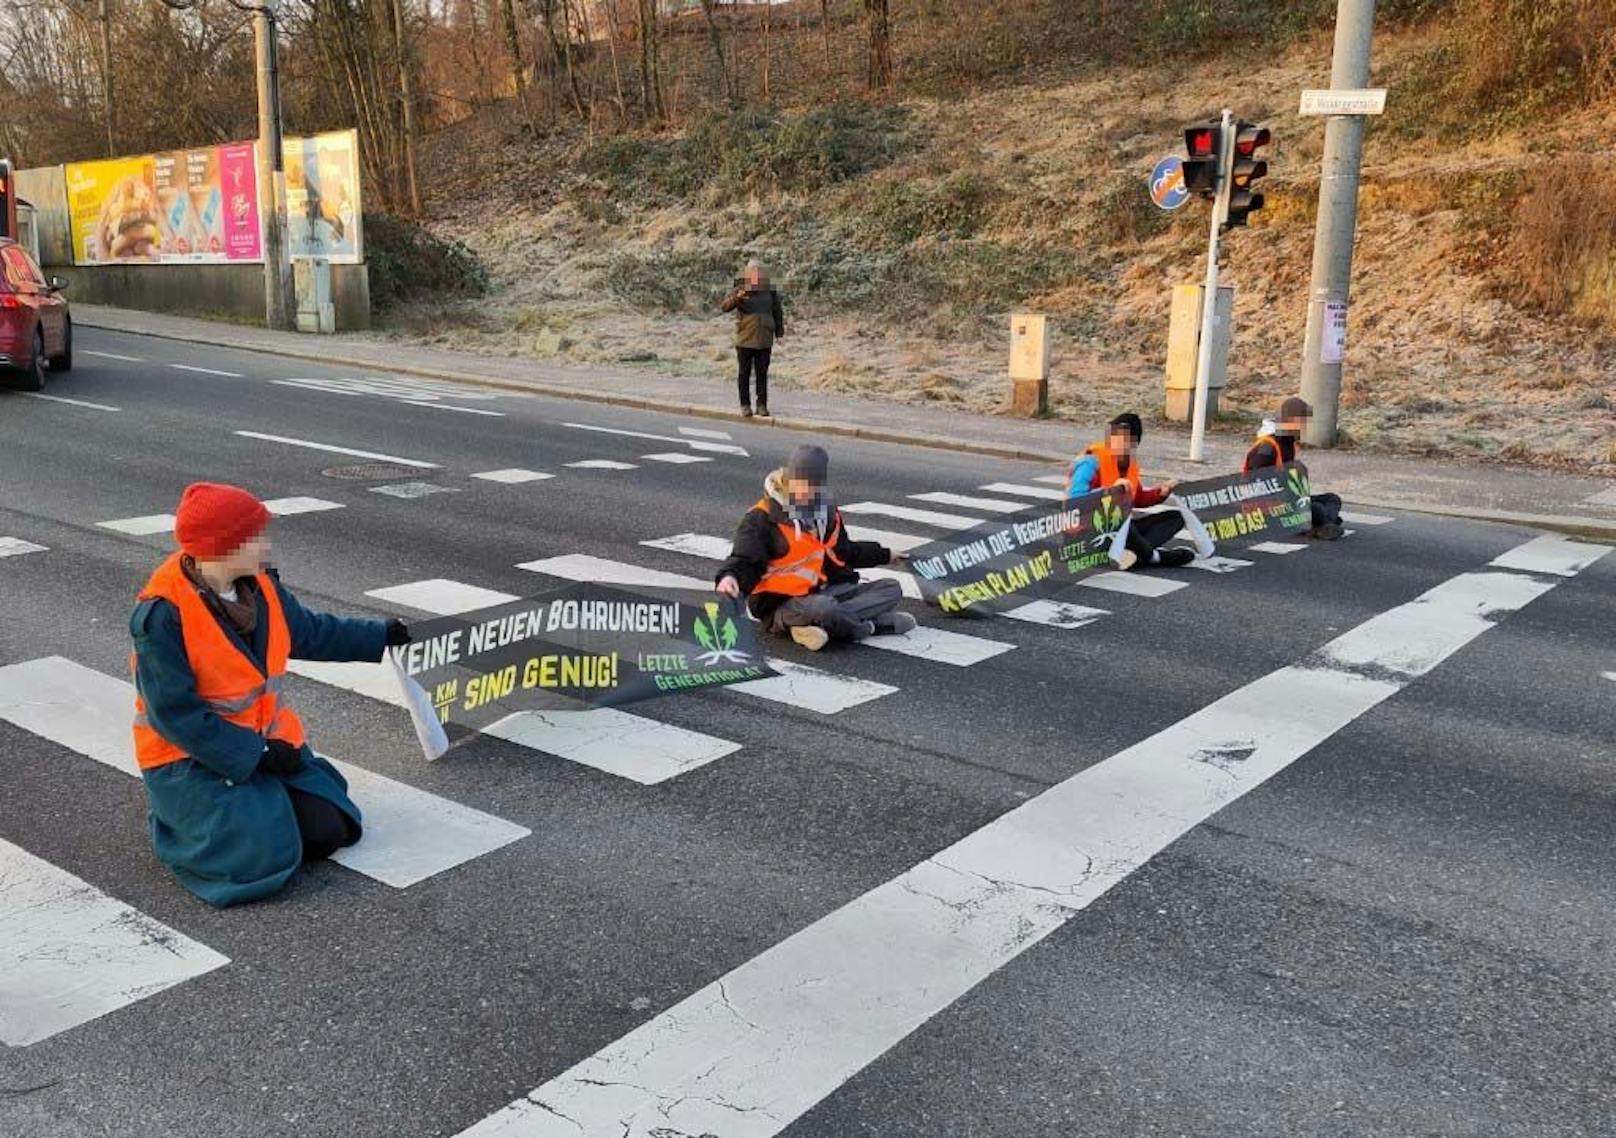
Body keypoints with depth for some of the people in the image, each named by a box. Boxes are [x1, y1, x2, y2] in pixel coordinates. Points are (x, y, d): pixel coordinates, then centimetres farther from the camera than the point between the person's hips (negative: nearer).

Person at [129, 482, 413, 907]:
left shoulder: (261, 585, -3)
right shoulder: (162, 616, -24)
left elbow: (311, 633, 16)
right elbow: (176, 714, -23)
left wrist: (383, 635, 17)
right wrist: (256, 755, -22)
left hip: (265, 740, 6)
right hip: (190, 754, -6)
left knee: (326, 831, -6)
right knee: (265, 856, -20)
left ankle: (251, 800, 19)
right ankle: (175, 812, 7)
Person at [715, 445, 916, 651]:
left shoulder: (827, 512, 13)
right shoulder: (761, 519, -10)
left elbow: (844, 552, 28)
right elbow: (745, 561, -14)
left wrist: (885, 556, 36)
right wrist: (729, 578, -38)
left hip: (822, 593, 8)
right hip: (780, 605, -8)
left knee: (891, 589, 0)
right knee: (822, 607, -41)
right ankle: (871, 626, -14)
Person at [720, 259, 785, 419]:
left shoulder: (770, 293, 6)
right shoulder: (740, 291, -3)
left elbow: (778, 314, 16)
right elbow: (725, 306, -16)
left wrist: (780, 333, 12)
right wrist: (737, 298, -34)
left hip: (764, 341, 2)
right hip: (745, 341, -2)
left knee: (762, 374, 4)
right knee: (744, 374, 3)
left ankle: (762, 405, 9)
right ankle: (745, 405, 10)